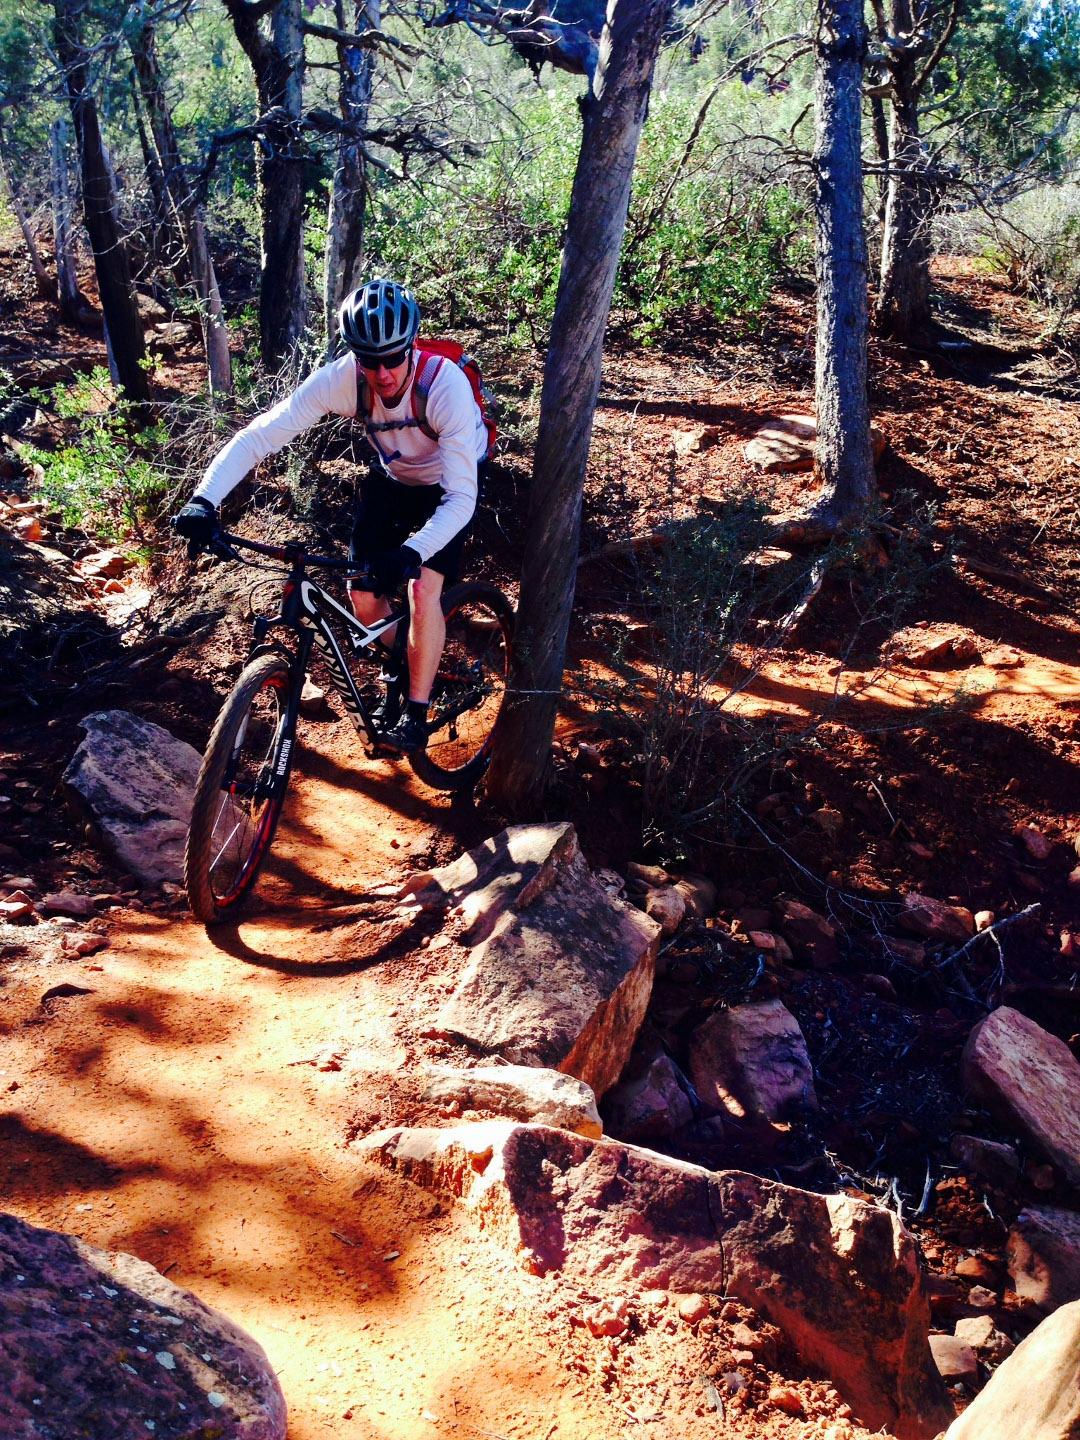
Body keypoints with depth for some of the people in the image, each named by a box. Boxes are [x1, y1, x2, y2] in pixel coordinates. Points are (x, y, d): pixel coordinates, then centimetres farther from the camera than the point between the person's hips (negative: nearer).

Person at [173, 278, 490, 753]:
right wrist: (204, 499, -45)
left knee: (423, 589, -20)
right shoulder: (341, 379, -29)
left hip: (447, 487, -4)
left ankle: (415, 714, -3)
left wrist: (411, 553, -55)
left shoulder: (445, 385, -38)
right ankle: (397, 673, 28)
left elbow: (461, 498, -40)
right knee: (363, 595, -2)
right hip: (390, 478, 4)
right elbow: (260, 434, -31)